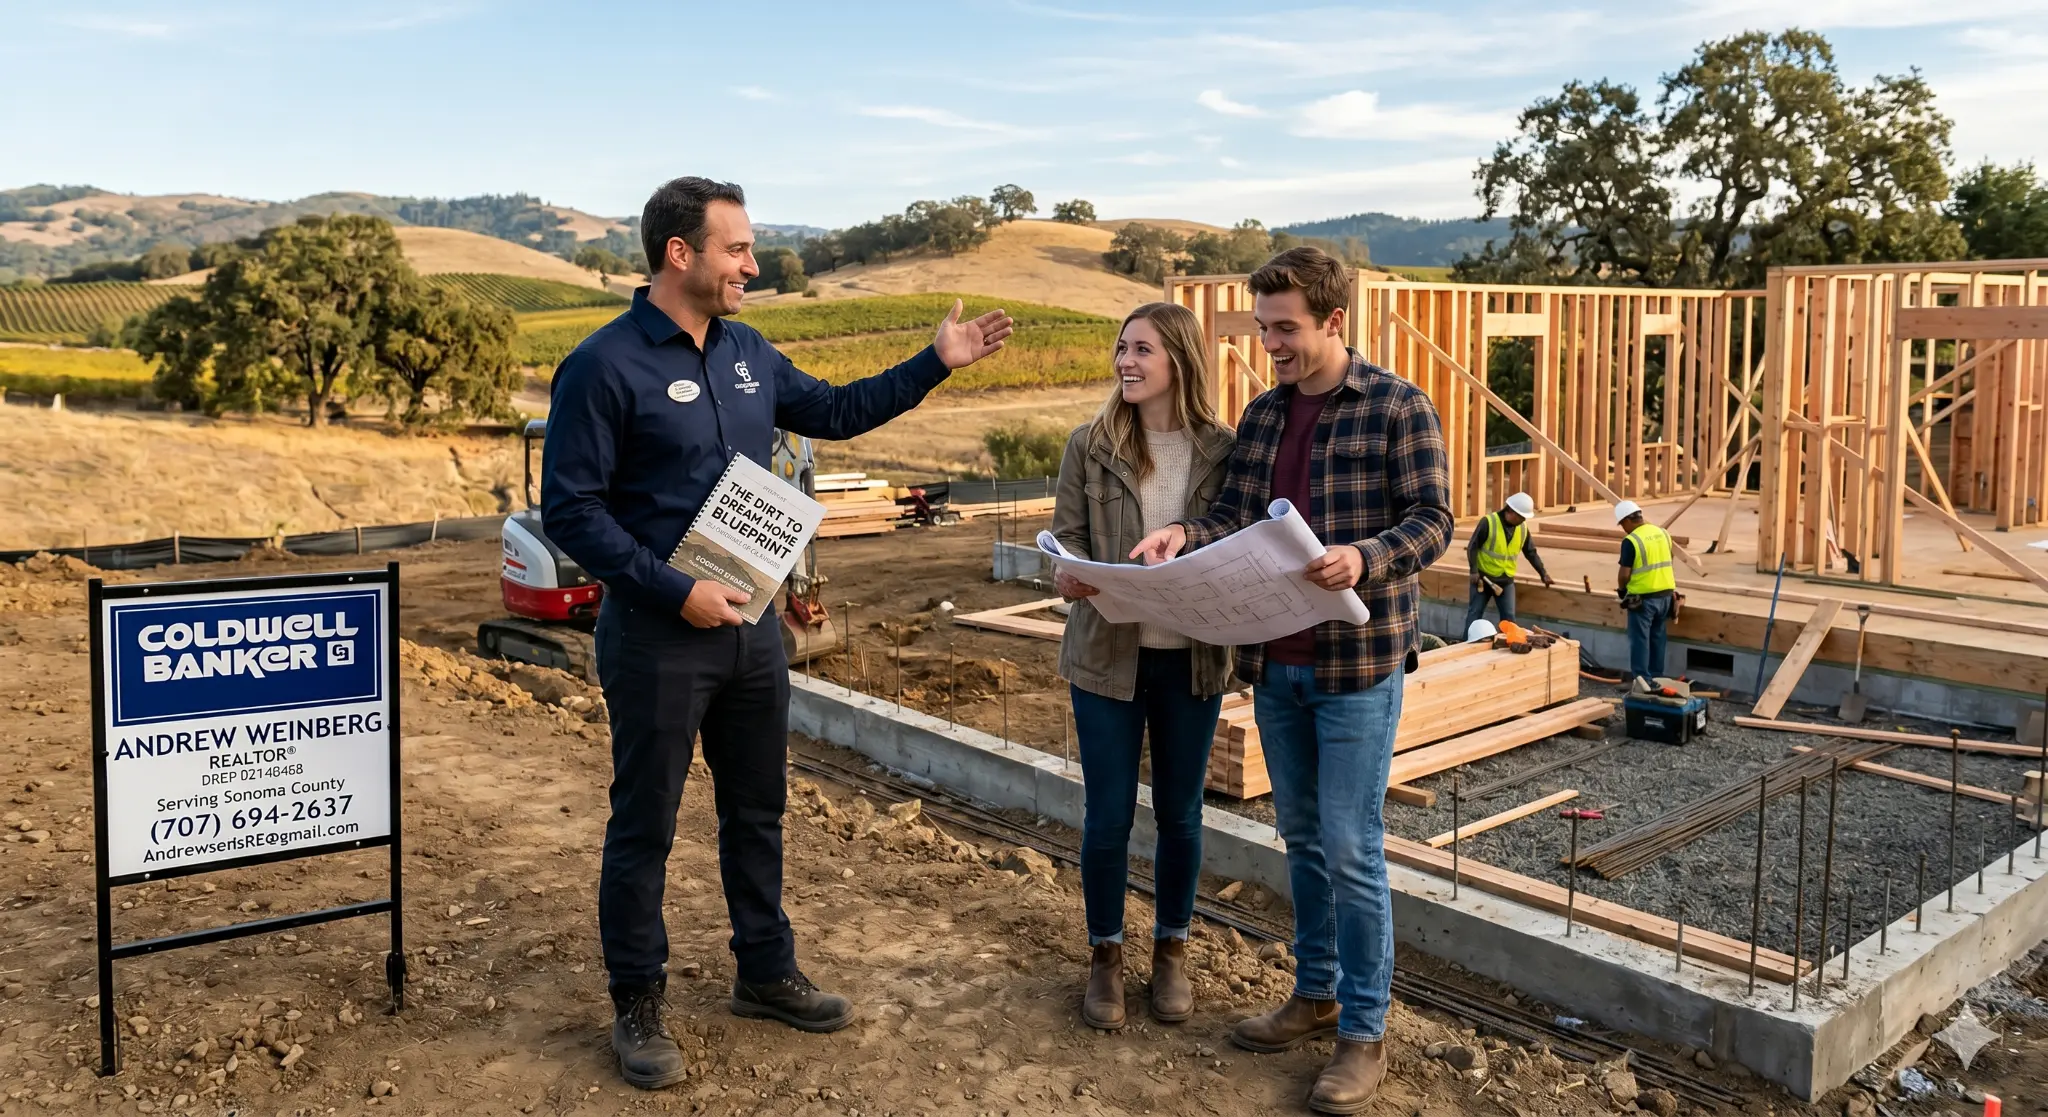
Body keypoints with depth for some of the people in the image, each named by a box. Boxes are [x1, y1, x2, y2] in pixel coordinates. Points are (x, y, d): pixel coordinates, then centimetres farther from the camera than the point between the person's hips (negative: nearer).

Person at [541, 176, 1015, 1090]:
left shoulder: (747, 353, 7)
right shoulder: (605, 365, -14)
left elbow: (834, 412, 20)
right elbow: (569, 509, -16)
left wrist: (935, 363, 14)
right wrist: (675, 593, -21)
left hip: (751, 627, 7)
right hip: (656, 637, -7)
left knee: (757, 810, 17)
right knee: (644, 826, 6)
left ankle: (766, 974, 34)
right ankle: (638, 1007, 22)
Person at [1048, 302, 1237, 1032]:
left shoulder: (1223, 450, -3)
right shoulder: (1090, 445, -4)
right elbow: (1066, 535, -1)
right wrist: (1071, 574, -23)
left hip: (1192, 660, 1)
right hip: (1108, 655, -1)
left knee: (1179, 812, 13)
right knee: (1108, 816, 6)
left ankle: (1172, 950, 33)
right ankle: (1105, 955, 27)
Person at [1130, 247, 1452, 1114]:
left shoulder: (1398, 408, -8)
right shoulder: (1262, 414, 9)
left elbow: (1433, 521, -11)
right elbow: (1234, 519, 6)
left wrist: (1364, 558, -30)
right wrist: (1186, 535, -15)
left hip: (1357, 662, -6)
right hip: (1273, 661, 6)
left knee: (1350, 850, -2)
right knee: (1301, 837, 16)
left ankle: (1364, 1033, 12)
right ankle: (1315, 993, 31)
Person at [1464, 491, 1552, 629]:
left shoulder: (1523, 528, 2)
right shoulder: (1488, 522, -15)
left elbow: (1531, 552, 11)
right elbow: (1472, 547, -12)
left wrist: (1543, 574, 8)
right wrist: (1474, 571, -19)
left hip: (1506, 580, 4)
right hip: (1483, 577, -4)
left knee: (1509, 617, 2)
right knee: (1475, 613, 2)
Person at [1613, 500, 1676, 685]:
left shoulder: (1631, 540, -17)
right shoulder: (1662, 533, 6)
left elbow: (1624, 573, -15)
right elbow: (1667, 563, 15)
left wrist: (1621, 589, 4)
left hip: (1643, 597, -7)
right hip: (1665, 593, 7)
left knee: (1640, 639, 3)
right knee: (1657, 637, 17)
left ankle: (1641, 679, 6)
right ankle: (1656, 676, 25)